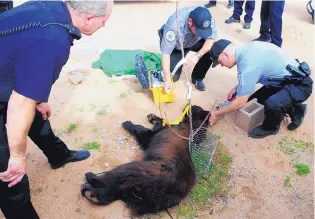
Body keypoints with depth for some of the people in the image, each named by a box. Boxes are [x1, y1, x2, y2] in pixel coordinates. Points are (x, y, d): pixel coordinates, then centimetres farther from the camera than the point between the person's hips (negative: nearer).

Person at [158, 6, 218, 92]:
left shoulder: (207, 18, -30)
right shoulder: (175, 24, -40)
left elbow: (211, 39, -25)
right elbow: (166, 52, -39)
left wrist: (197, 55, -44)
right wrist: (167, 80, -43)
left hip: (195, 41, 3)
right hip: (176, 45, -3)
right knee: (173, 76, -19)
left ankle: (197, 78, 0)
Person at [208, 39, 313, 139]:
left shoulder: (247, 64, -29)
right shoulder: (247, 48, -1)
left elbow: (240, 102, -21)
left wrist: (217, 114, -8)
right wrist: (237, 87, 12)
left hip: (300, 85, -10)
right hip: (289, 79, 10)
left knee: (272, 104, -32)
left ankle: (270, 127, 0)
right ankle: (296, 109, 28)